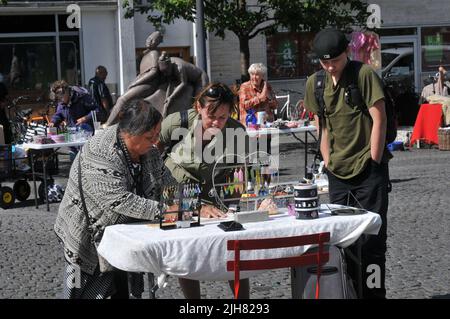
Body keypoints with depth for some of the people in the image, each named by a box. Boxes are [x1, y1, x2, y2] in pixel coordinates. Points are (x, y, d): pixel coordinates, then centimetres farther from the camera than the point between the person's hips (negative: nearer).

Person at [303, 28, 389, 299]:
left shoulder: (364, 75, -9)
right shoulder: (315, 83, 6)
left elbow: (379, 119, -10)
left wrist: (373, 163, -11)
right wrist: (328, 162, 7)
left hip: (368, 168, -5)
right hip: (338, 172, 5)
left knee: (373, 237, -2)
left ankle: (374, 293, 7)